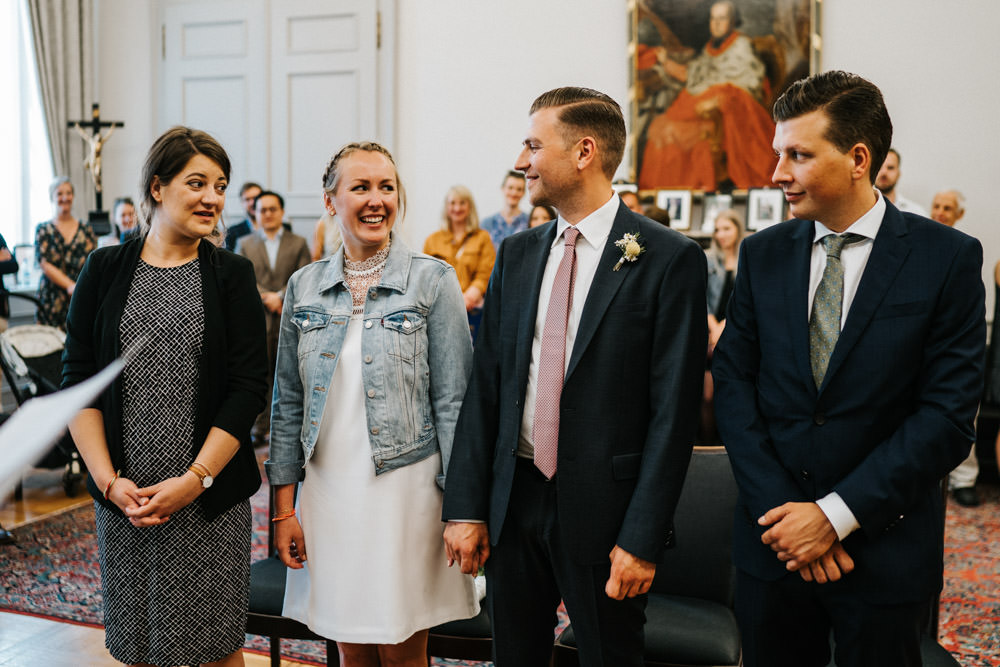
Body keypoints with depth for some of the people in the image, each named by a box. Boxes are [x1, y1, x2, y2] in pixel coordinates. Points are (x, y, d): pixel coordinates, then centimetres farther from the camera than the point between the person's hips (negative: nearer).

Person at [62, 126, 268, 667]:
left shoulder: (232, 275, 1)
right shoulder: (105, 270, 4)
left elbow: (248, 386, -5)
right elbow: (78, 380, 2)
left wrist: (194, 479, -13)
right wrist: (109, 479, -8)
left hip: (212, 498, -1)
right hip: (123, 496, 1)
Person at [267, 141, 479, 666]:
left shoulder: (432, 280, -5)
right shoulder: (303, 287, 5)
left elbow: (453, 401, -6)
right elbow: (288, 404, 8)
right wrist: (284, 508, 5)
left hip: (406, 486, -3)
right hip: (327, 489, 3)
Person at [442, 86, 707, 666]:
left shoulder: (670, 259, -9)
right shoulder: (517, 256, 7)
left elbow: (674, 409, -12)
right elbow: (485, 386, 6)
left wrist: (642, 539, -14)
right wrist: (466, 508, 2)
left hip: (604, 510, -4)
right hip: (513, 503, 5)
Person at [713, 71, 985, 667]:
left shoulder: (950, 258, -7)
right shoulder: (762, 254, 3)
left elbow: (948, 416, -11)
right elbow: (734, 383, 0)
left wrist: (835, 515, -15)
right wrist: (781, 508, -10)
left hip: (886, 545, -2)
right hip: (773, 544, 3)